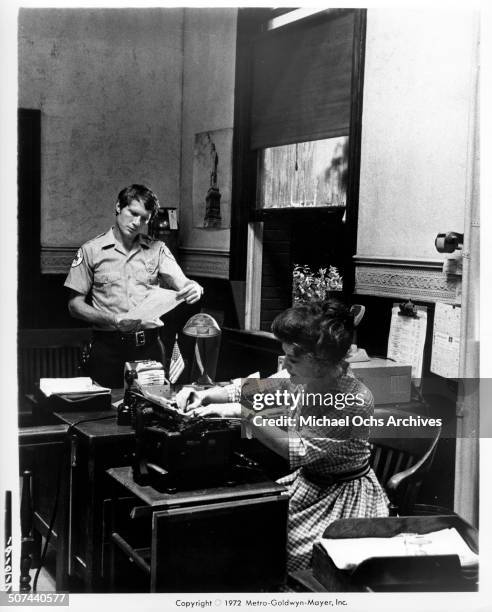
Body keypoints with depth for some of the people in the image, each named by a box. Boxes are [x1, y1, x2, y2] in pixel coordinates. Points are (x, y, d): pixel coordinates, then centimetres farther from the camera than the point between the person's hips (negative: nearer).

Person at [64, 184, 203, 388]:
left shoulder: (157, 249, 10)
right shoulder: (91, 250, 3)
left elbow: (181, 283, 0)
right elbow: (75, 305, 1)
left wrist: (194, 289, -25)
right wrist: (113, 320, -15)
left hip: (149, 345, 2)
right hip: (108, 346, -2)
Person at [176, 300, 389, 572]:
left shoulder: (356, 400, -27)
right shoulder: (302, 380, -7)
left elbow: (299, 451, -29)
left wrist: (244, 414, -30)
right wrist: (204, 395, -11)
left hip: (345, 496, -7)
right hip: (307, 484, 7)